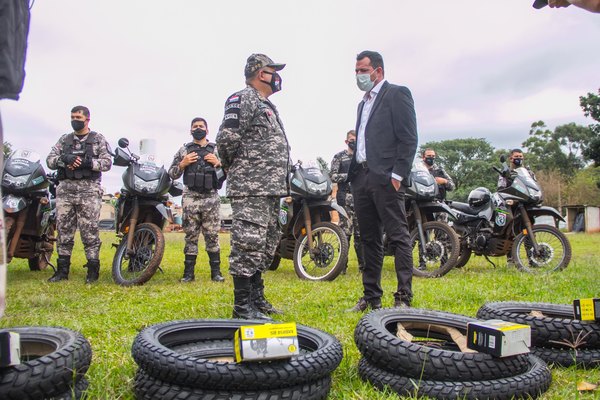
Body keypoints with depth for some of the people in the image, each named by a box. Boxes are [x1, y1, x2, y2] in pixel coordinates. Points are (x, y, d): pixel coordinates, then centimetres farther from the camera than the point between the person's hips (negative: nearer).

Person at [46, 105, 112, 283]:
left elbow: (107, 162, -2)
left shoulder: (98, 139, 10)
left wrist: (87, 162, -17)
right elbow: (50, 160, 10)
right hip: (65, 188, 4)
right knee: (63, 230, 4)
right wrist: (64, 159, -12)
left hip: (89, 190, -4)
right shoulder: (64, 139, 19)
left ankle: (93, 270, -1)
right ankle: (62, 270, 12)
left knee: (90, 231, -6)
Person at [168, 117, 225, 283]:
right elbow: (172, 173, 9)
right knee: (191, 236, 4)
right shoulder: (184, 150, 11)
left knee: (212, 236, 1)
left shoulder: (216, 149, 11)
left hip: (211, 198, 0)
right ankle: (189, 272, 9)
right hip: (190, 198, 0)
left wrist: (218, 163, -9)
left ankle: (216, 271, 7)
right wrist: (183, 164, -8)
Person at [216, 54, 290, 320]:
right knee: (248, 243, -9)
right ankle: (242, 305, -2)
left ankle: (256, 298, 24)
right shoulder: (242, 99, -6)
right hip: (250, 188, -10)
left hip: (271, 188, 10)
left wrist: (281, 183, 17)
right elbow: (227, 138, -16)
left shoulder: (267, 106, 25)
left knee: (265, 245, 13)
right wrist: (234, 167, -2)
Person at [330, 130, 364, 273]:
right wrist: (348, 176, -12)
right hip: (346, 197, -3)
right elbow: (332, 176, 0)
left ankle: (363, 264, 12)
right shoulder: (339, 157, 8)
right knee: (345, 231, -7)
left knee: (361, 231, 4)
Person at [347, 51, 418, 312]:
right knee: (369, 239, 10)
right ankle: (371, 296, 17)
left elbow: (409, 138, -9)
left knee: (398, 237, -6)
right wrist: (353, 175, 13)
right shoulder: (364, 103, 25)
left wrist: (397, 175, -16)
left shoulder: (397, 94, 0)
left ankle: (403, 298, -1)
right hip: (361, 177, 8)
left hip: (386, 178, -8)